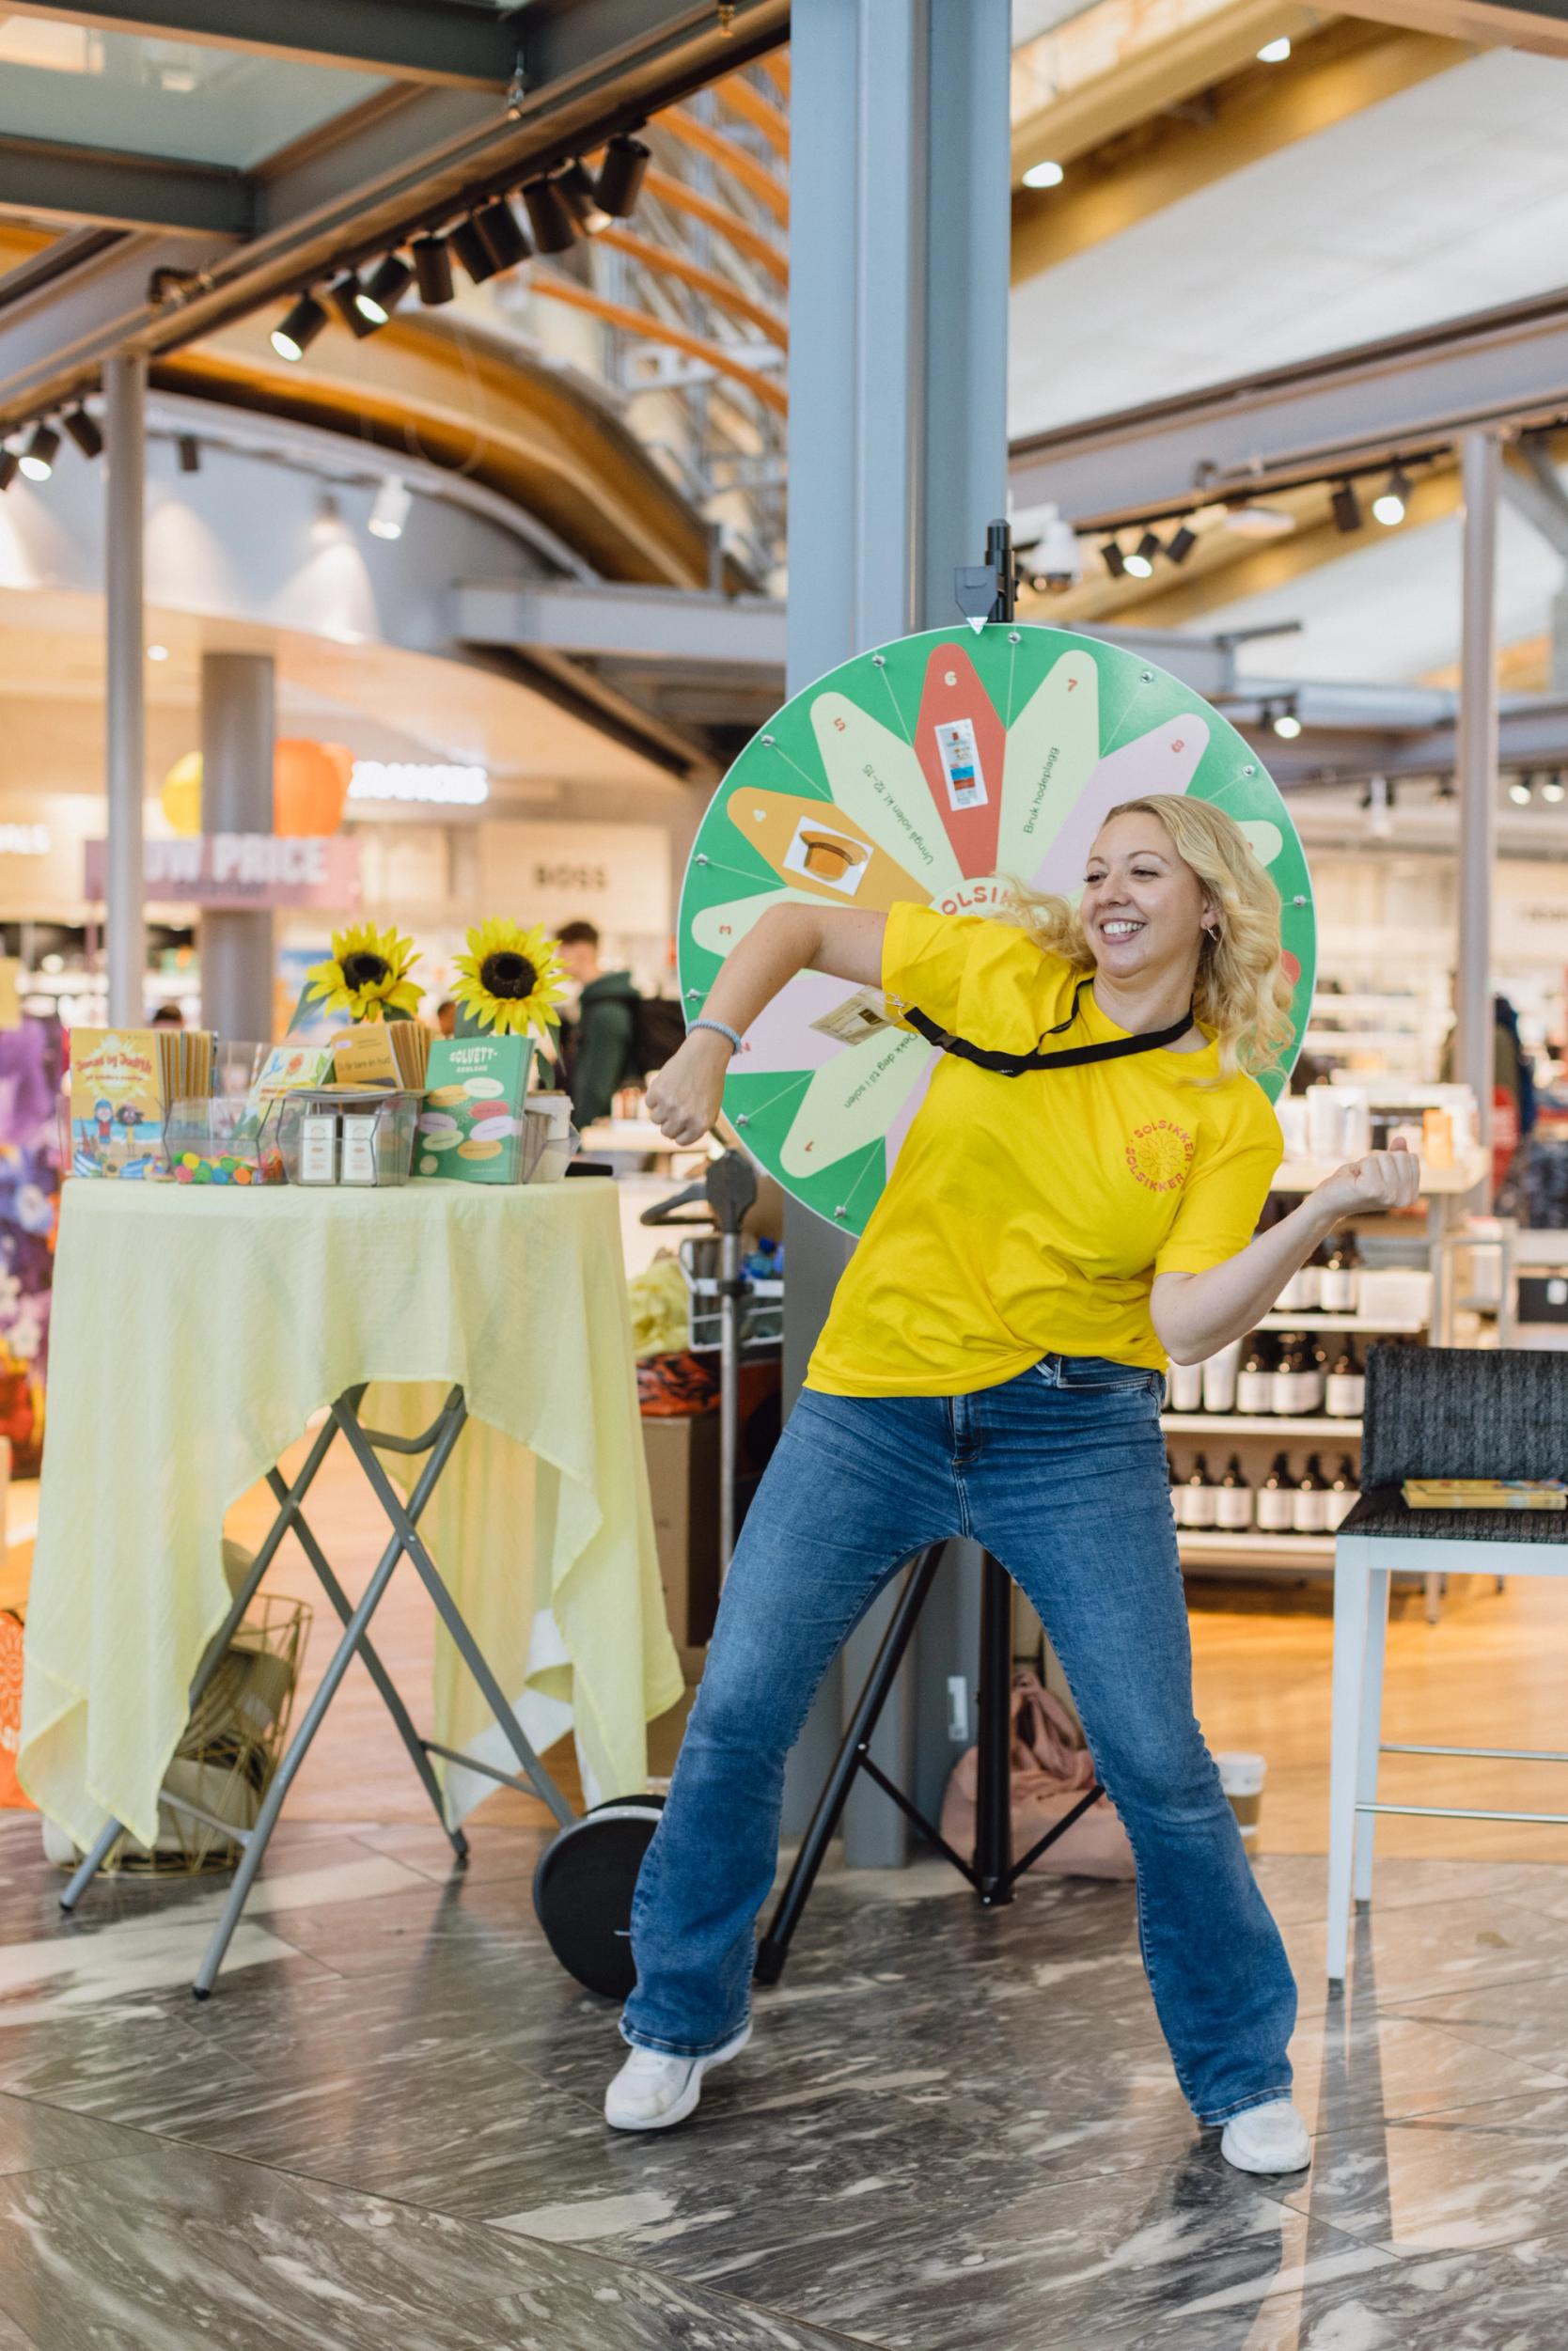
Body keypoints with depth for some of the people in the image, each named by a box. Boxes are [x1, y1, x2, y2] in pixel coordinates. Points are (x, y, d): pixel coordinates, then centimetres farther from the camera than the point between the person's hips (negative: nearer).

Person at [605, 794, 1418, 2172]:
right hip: (873, 1411, 2)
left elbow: (1188, 1322, -12)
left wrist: (1320, 1218, -24)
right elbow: (798, 928, 10)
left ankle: (1247, 2075, 18)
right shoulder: (1006, 978, 1)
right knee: (737, 1715, 1)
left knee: (1157, 1758, -3)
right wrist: (709, 1050, -4)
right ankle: (685, 2019, 24)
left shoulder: (1229, 1117, -2)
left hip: (1075, 1438, -1)